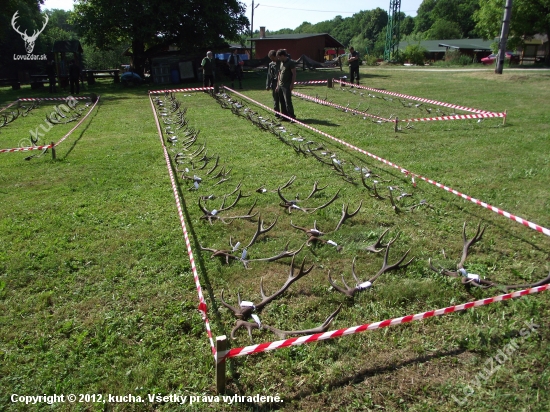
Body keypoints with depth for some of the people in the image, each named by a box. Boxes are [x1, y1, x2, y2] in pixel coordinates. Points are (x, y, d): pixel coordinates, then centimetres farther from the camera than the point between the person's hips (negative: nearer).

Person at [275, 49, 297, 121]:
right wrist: (278, 85, 16)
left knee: (288, 101, -10)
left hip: (287, 86, -8)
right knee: (282, 101, 9)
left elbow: (294, 74, -11)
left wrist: (292, 84, -17)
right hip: (280, 85, 8)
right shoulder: (281, 62, 15)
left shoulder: (291, 62, -9)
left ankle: (292, 116, -4)